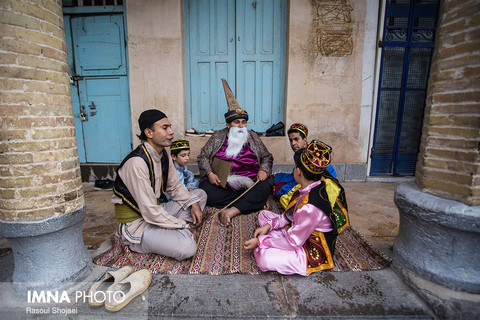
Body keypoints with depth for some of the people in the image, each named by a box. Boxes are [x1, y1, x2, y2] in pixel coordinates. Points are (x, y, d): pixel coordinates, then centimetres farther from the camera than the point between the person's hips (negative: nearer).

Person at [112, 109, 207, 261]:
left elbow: (175, 187, 11)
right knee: (187, 247, -30)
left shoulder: (163, 155, 1)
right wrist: (184, 226, -18)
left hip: (158, 211, 9)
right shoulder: (136, 163, -26)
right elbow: (150, 212, -27)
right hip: (137, 223, -9)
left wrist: (193, 204, -5)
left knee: (200, 194, 9)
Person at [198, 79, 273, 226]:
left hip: (249, 185, 1)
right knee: (205, 189, -30)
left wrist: (263, 170, -2)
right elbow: (202, 156, 9)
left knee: (265, 187, -28)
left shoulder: (253, 137, 15)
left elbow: (267, 157, 19)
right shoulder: (218, 136, 11)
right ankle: (251, 202, -23)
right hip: (220, 184, 0)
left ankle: (231, 211, -35)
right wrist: (209, 173, -9)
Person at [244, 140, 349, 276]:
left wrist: (260, 242, -15)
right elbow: (291, 214, 3)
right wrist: (270, 224, -4)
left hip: (314, 252, -9)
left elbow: (293, 242, -24)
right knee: (263, 215, 11)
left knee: (264, 260, -28)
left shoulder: (310, 207, -37)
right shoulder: (321, 183, -9)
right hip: (301, 231, 9)